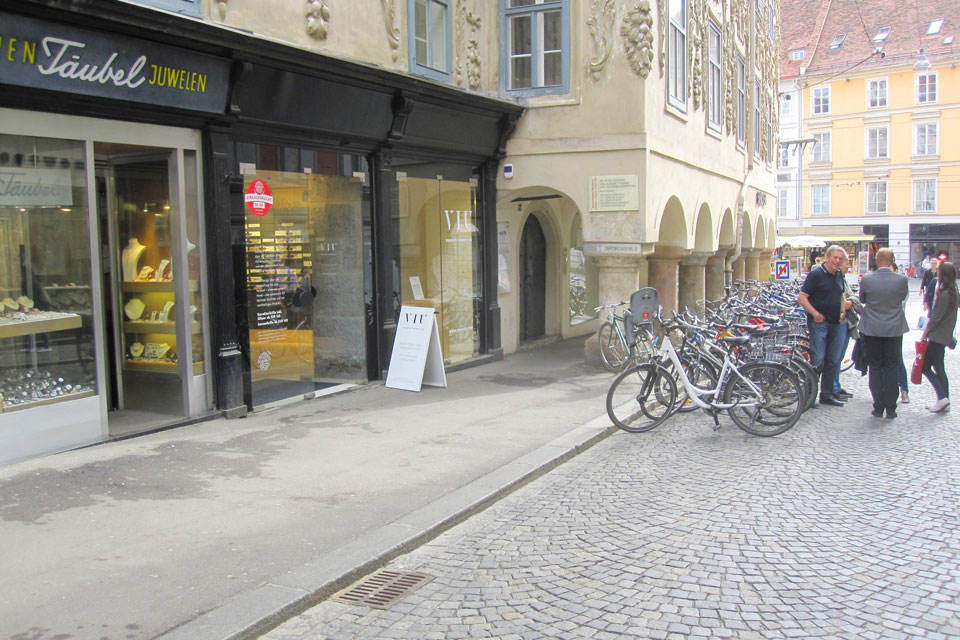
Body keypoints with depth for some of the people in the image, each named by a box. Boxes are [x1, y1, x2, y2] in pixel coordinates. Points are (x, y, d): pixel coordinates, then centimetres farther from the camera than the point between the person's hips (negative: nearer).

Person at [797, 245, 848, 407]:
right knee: (817, 360, -9)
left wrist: (842, 311, 13)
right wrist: (815, 313, -20)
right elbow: (801, 298, -13)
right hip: (819, 322, -8)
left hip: (835, 324, 8)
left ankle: (827, 395, 19)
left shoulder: (839, 275, 13)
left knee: (833, 361, 10)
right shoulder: (816, 274, -10)